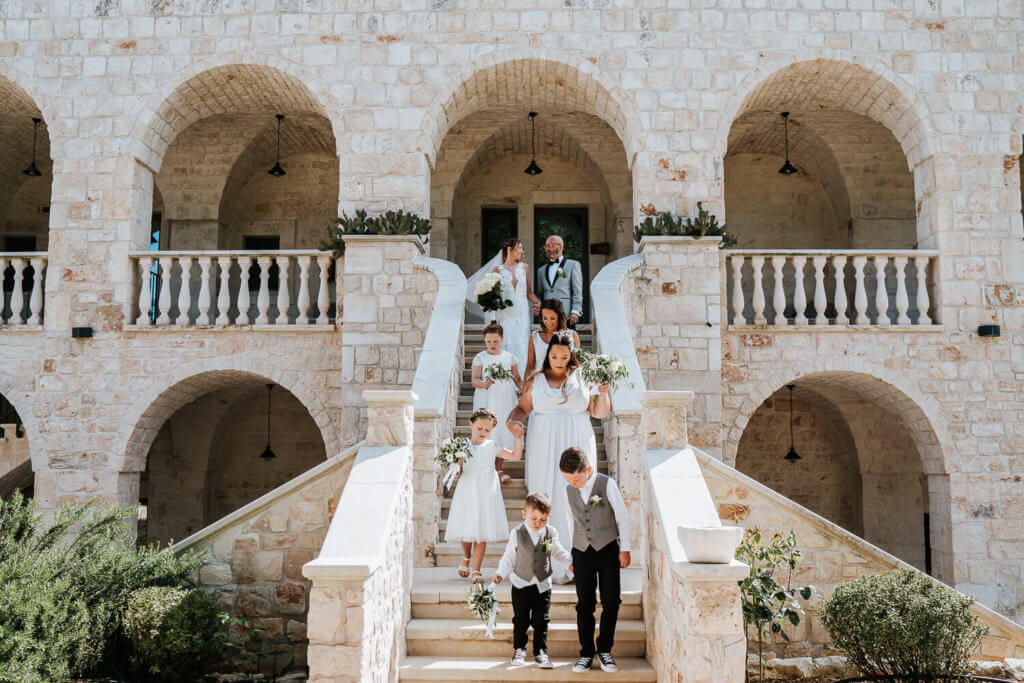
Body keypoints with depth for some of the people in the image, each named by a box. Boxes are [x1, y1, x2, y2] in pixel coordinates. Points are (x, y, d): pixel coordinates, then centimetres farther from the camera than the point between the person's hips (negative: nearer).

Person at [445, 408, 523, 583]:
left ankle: (475, 571, 9)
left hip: (486, 494, 0)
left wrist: (518, 437, -1)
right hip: (467, 493, 0)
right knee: (465, 531, 4)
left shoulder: (492, 446, 6)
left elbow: (515, 456, 9)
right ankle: (466, 559, 36)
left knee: (482, 532, 0)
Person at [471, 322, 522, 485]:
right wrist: (484, 383, -26)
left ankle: (499, 470, 18)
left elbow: (517, 378, 14)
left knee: (505, 433, 4)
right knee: (488, 434, -5)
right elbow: (474, 380, -6)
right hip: (486, 402, -3)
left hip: (506, 401, 3)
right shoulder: (480, 358, 1)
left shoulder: (510, 357, 8)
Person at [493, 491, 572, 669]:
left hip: (543, 586, 1)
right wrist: (501, 573, -8)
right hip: (521, 584, -1)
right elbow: (509, 557, 2)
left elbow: (559, 553, 13)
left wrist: (574, 560, 1)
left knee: (541, 621, 4)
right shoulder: (517, 534, -6)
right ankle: (519, 650, 24)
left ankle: (540, 652, 15)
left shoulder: (551, 534, -2)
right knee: (520, 621, 8)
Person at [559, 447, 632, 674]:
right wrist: (571, 554, 14)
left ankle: (604, 650, 15)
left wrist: (624, 548, -2)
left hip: (608, 549, -2)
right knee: (584, 605, 1)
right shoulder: (569, 490, 3)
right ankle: (586, 653, 12)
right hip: (582, 552, 2)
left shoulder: (607, 484, -8)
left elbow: (622, 517, -2)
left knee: (611, 602, -1)